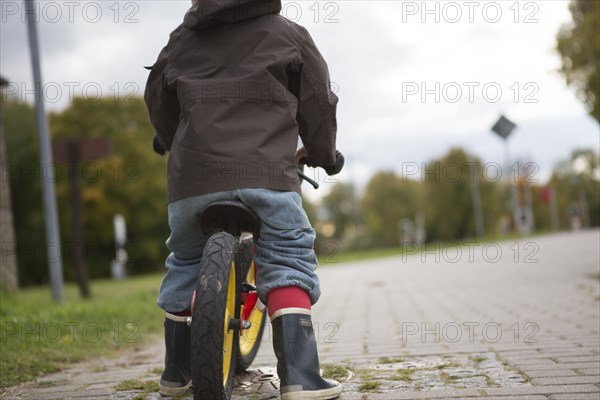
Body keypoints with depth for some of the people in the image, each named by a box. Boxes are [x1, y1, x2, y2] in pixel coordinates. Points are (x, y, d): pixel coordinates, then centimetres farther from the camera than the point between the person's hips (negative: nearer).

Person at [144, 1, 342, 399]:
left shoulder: (183, 38, 22)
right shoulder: (287, 33, 16)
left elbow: (158, 101, 30)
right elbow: (318, 99, 16)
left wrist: (171, 143, 48)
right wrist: (322, 153, 32)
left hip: (193, 172, 3)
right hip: (266, 171, -3)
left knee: (184, 262, 20)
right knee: (288, 262, 0)